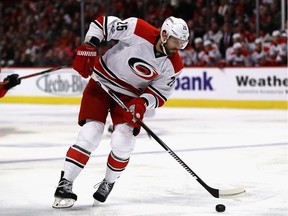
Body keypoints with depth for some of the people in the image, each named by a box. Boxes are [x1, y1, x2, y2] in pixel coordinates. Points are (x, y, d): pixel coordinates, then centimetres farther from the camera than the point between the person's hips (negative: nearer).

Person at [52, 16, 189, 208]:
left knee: (123, 143, -13)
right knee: (90, 136, -15)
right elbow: (102, 23, -15)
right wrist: (88, 48, -24)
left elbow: (160, 92, -6)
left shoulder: (173, 66, -11)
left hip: (130, 96, 3)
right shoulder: (138, 30, -23)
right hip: (102, 83, -3)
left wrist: (143, 103, -25)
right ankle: (65, 185, -8)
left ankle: (108, 183, 13)